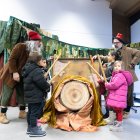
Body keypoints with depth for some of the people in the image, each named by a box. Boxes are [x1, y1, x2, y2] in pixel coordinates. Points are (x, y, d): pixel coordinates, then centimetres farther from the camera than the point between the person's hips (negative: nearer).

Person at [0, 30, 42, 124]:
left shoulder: (34, 52, 4)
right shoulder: (21, 46, -19)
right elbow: (12, 59, -23)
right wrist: (14, 72, -29)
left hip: (22, 76, 8)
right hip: (10, 74, -7)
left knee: (22, 93, 9)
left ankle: (22, 112, 22)